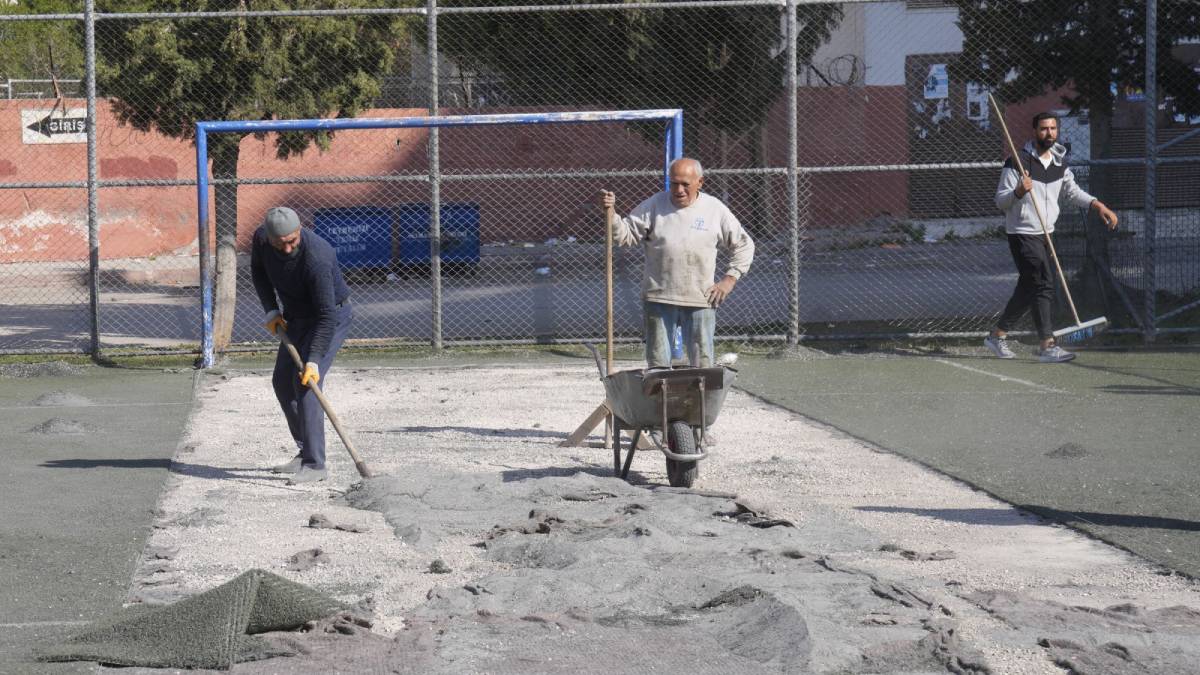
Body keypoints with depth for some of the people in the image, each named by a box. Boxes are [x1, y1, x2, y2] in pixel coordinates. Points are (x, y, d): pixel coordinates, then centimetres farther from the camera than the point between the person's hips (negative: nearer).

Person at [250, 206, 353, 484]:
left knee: (305, 383, -20)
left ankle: (315, 464, -21)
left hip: (332, 317, -8)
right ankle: (306, 453, 21)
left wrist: (313, 360, -39)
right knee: (282, 382, 10)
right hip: (297, 317, 8)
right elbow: (258, 271, 8)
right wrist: (271, 310, -3)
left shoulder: (316, 258, -37)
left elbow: (326, 316, -35)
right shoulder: (261, 238, -16)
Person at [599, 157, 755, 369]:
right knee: (657, 362, 3)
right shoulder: (654, 206, 4)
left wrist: (729, 279, 3)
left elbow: (744, 245, 12)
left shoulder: (715, 209, 4)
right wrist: (610, 212, -16)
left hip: (701, 301, 0)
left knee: (702, 362, 1)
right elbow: (625, 234, 2)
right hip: (659, 299, 0)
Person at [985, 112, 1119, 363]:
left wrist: (1098, 205, 9)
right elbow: (1000, 201, -11)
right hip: (1023, 234, -8)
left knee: (1028, 290, 12)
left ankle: (998, 335, 25)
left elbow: (1072, 191, 23)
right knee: (1043, 285, -16)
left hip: (1045, 234, 8)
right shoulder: (1019, 162, -12)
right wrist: (1019, 192, -31)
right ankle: (1047, 346, -17)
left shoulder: (1059, 162, 9)